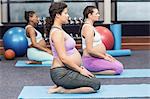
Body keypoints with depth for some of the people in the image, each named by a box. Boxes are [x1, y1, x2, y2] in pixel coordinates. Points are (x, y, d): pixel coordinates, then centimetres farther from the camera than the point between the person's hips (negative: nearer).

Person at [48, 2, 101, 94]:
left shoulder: (59, 30, 16)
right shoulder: (57, 32, -16)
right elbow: (63, 58, -22)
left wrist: (79, 67, 13)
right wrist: (80, 70, -14)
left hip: (66, 71, 10)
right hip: (61, 73, -10)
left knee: (95, 80, 13)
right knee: (96, 84, -12)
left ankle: (60, 86, 9)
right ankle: (63, 90, -8)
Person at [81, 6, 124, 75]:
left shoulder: (90, 26, 15)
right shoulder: (88, 28, -17)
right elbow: (90, 50, -23)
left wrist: (105, 54, 13)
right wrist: (104, 56, -13)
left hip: (95, 58, 11)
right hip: (90, 61, -11)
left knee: (120, 65, 12)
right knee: (118, 69, -16)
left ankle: (90, 70, 9)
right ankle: (91, 72, -10)